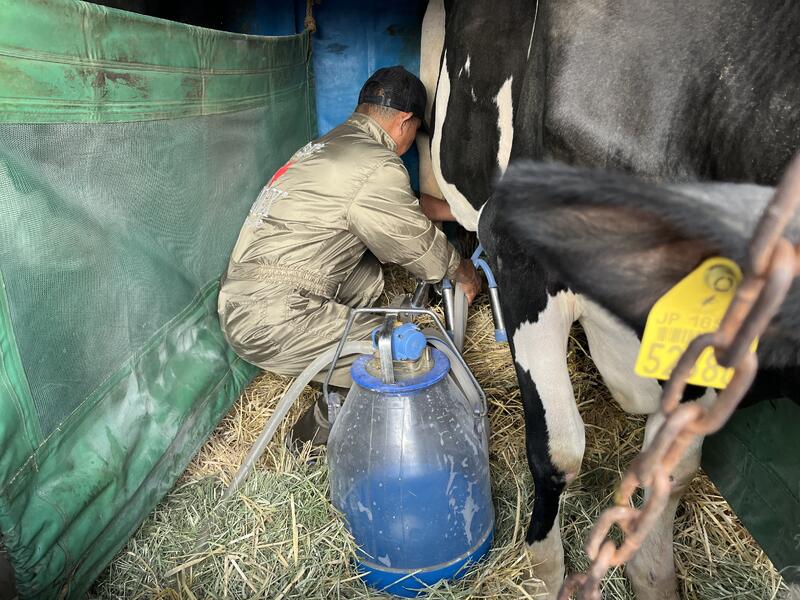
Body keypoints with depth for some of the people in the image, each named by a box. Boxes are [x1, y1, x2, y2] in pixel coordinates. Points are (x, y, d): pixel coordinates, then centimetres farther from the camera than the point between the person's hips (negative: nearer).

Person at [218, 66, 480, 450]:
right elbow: (420, 245, -1)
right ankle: (313, 438, 7)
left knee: (370, 271, 20)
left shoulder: (330, 144, 18)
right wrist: (462, 271, 18)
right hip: (269, 318, -10)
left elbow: (401, 203, 31)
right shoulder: (378, 165, -13)